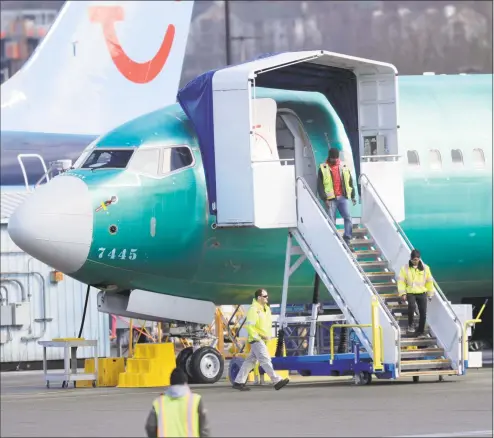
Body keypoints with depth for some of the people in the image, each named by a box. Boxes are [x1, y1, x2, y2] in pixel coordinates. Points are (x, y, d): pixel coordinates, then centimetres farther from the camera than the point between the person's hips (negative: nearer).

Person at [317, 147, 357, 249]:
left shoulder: (344, 167, 10)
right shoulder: (323, 168, 0)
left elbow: (350, 182, 17)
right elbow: (320, 185, -3)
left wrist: (352, 196, 14)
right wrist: (325, 198, -10)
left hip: (343, 197, 3)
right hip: (331, 199, -3)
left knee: (348, 218, -7)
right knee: (331, 221, -3)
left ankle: (347, 241, -2)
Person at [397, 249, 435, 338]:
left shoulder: (425, 268, 3)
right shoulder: (405, 268, -2)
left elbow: (429, 281, 12)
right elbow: (401, 281, -2)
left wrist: (430, 294, 14)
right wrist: (402, 293, -11)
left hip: (422, 293, 2)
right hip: (410, 293, -2)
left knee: (423, 312, -4)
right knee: (411, 306, -30)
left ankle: (420, 332, 9)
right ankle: (410, 324, -8)